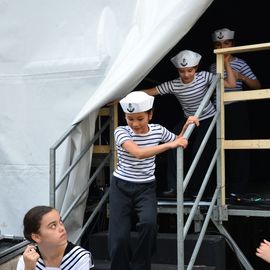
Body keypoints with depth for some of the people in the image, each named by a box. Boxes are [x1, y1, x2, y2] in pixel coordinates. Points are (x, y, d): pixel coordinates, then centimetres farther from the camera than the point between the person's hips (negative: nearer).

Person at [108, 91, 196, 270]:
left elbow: (178, 141, 18)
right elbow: (139, 153, -33)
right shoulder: (121, 132, -15)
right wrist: (170, 145, -35)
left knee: (149, 223, -27)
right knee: (119, 237, -10)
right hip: (121, 187, -1)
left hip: (146, 187, 2)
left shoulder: (158, 130, -2)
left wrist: (187, 126, -1)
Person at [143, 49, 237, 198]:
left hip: (207, 120, -2)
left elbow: (231, 84, -16)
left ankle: (192, 190, 10)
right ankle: (174, 187, -15)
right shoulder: (173, 85, -14)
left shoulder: (204, 77, -17)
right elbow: (149, 92, -16)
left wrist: (226, 63, -21)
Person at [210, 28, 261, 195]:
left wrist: (242, 77, -17)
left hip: (236, 110, -4)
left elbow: (257, 86, -3)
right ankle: (226, 185, 17)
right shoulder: (213, 67, 11)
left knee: (239, 147, -3)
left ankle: (240, 186, 5)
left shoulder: (240, 64, -2)